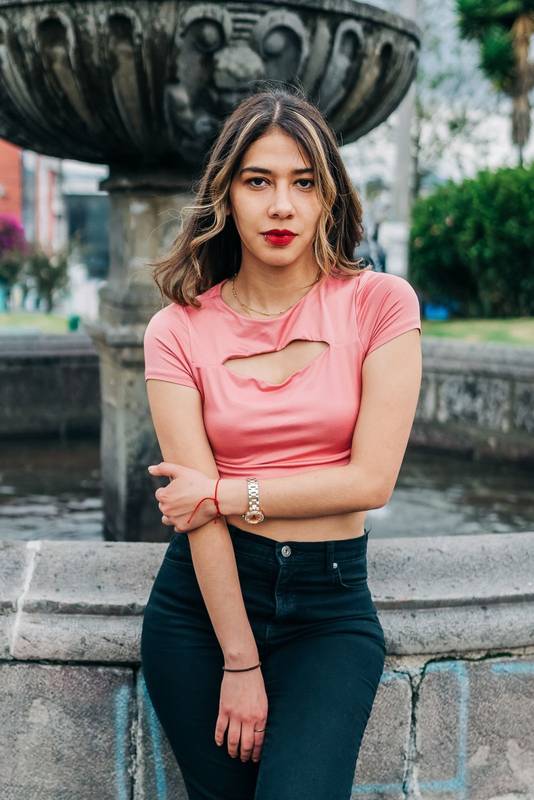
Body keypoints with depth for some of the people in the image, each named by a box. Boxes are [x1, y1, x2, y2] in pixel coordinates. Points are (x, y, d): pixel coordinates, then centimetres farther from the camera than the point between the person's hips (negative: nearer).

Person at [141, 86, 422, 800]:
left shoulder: (380, 304, -5)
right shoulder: (178, 331, -4)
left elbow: (371, 480, -10)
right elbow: (197, 511, -9)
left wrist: (227, 494, -9)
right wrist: (240, 663, -12)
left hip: (330, 601, -1)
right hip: (205, 592, 1)